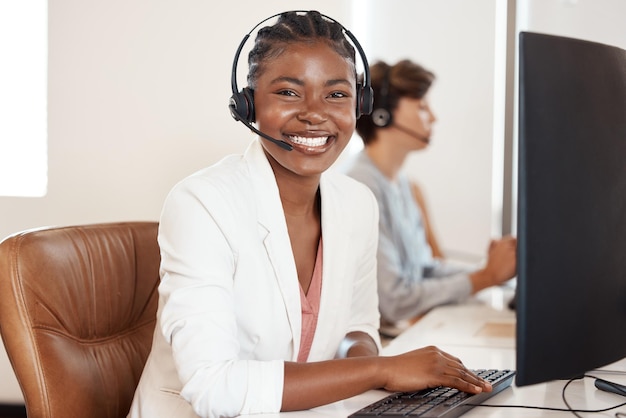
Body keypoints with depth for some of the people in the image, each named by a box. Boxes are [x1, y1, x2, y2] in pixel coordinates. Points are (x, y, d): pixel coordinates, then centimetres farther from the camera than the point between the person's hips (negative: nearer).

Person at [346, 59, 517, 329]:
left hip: (413, 325, 8)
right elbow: (394, 301, -19)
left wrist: (493, 271, -2)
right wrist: (486, 277, -12)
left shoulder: (404, 185, 11)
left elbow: (424, 268, 12)